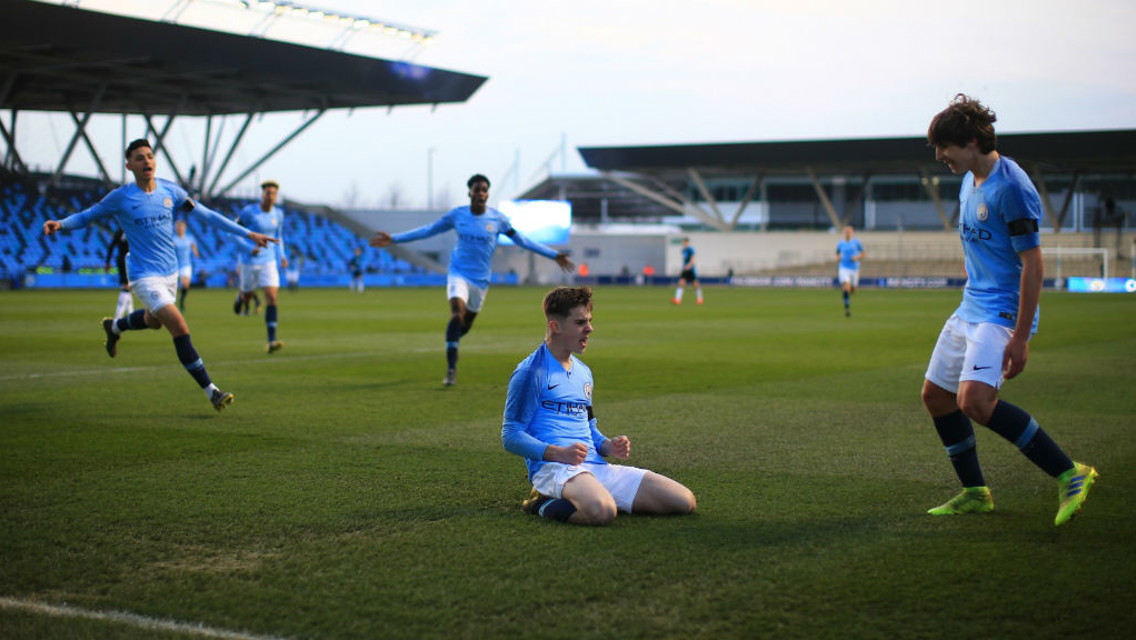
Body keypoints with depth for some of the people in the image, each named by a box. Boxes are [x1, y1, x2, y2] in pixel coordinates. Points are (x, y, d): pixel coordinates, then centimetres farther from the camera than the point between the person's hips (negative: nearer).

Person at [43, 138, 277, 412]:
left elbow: (207, 215, 5)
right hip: (144, 275, -6)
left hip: (170, 272, 6)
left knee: (154, 321, 28)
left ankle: (114, 327, 60)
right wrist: (60, 224, -17)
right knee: (179, 328, -19)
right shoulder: (120, 197, -10)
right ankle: (210, 391, -16)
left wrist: (247, 233, 3)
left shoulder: (171, 191, -1)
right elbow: (87, 216, 3)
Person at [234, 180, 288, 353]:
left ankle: (271, 341, -16)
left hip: (269, 262, 3)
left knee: (271, 297, -13)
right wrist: (249, 248, -19)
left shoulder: (278, 214, 3)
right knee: (247, 296, 12)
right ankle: (242, 297, 54)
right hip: (250, 261, -3)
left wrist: (282, 255, 7)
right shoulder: (248, 212, -12)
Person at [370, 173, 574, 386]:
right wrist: (394, 239, 3)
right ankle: (451, 370, -20)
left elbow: (521, 240, 5)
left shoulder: (497, 219, -4)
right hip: (458, 273, -2)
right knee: (456, 314, -24)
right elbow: (428, 231, 6)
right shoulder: (457, 215, -3)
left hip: (480, 280, 2)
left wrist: (554, 255, 4)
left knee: (465, 326, 8)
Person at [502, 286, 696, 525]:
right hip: (553, 468, -8)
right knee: (602, 510, -41)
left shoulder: (583, 372, 23)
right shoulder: (532, 372, -2)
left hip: (597, 467, 8)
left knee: (685, 501, -4)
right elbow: (511, 436, -6)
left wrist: (608, 446, 8)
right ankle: (544, 504, -9)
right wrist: (558, 453, -20)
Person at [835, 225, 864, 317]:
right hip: (843, 268, -1)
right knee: (846, 288, -22)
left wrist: (856, 258, -13)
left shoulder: (856, 242, -1)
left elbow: (863, 255, 6)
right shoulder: (840, 244, 3)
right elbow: (837, 254, 20)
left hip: (854, 269, 1)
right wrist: (838, 258, -3)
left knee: (852, 290, 12)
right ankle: (847, 309, -15)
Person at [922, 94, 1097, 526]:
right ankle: (975, 493, 24)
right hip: (969, 310, 10)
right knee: (936, 395, 12)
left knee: (975, 401, -26)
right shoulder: (970, 181, 11)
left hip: (1003, 313, -10)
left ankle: (1070, 475, -16)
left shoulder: (1011, 187, -18)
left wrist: (1020, 336, -22)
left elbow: (1032, 263, -20)